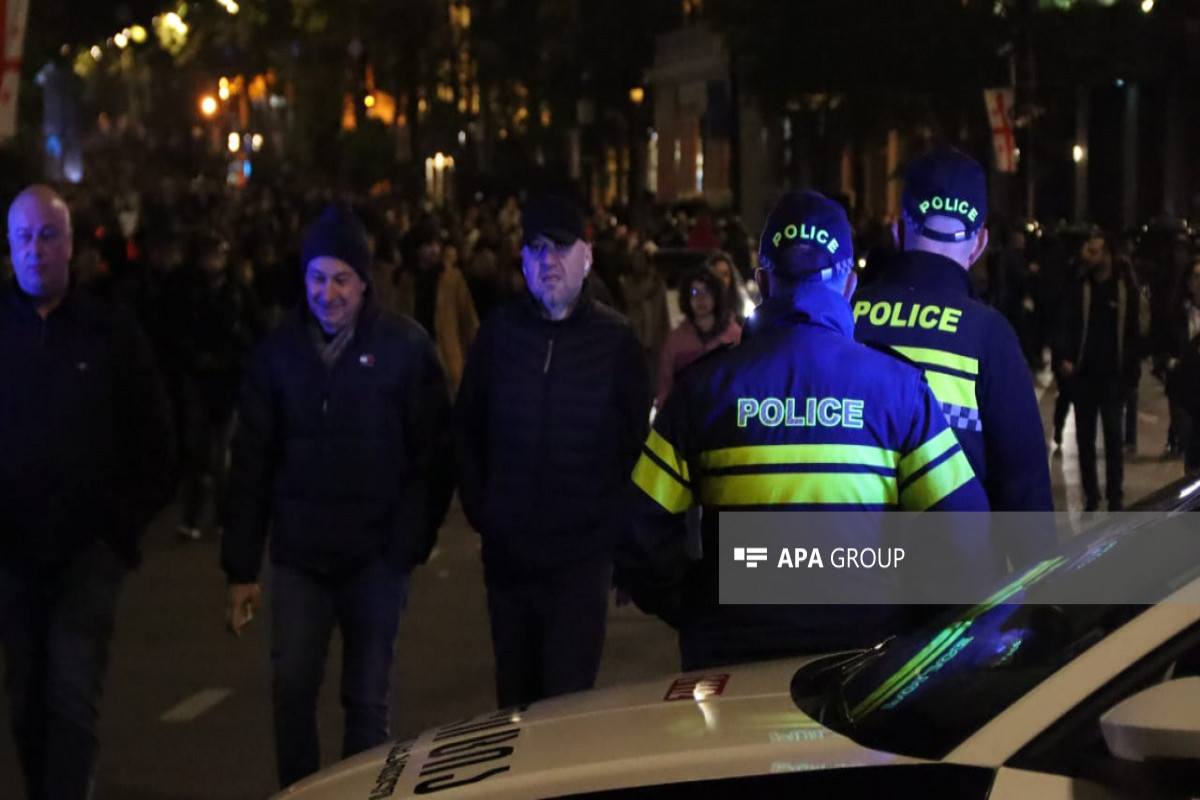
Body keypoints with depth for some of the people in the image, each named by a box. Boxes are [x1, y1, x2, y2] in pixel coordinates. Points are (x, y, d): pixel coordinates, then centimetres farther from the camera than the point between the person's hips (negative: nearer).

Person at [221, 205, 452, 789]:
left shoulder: (404, 346, -5)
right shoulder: (279, 350, 2)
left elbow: (433, 455, -4)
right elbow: (250, 462, 5)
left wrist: (410, 546, -10)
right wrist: (241, 568, 3)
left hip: (376, 558, -2)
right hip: (298, 554, 2)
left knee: (366, 701, 6)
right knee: (291, 691, -3)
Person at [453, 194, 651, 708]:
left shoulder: (613, 339, 0)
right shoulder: (500, 333, 5)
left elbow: (637, 439, 4)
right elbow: (465, 429, 13)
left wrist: (619, 522, -2)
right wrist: (479, 507, 6)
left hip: (584, 553, -3)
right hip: (507, 548, 3)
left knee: (567, 698, -7)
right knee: (515, 692, 11)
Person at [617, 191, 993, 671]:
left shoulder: (703, 386, -3)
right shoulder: (898, 387, -4)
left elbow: (642, 535, -4)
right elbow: (966, 538, -7)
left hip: (730, 657, 0)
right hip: (862, 652, 0)